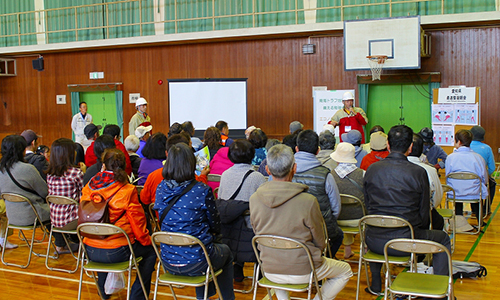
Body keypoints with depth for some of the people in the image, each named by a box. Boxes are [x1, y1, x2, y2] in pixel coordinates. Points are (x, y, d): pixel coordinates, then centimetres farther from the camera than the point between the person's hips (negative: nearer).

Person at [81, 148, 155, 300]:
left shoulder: (88, 188, -2)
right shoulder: (127, 191, -15)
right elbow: (137, 222, -7)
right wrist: (147, 240, 11)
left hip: (90, 252, 5)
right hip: (117, 252, -5)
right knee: (150, 251, 19)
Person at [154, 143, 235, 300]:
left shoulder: (161, 189, -4)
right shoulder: (202, 191, -17)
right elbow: (215, 227, -5)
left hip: (168, 263, 5)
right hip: (196, 264, -5)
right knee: (226, 252, 28)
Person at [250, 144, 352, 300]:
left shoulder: (254, 199, -11)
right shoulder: (308, 201, -23)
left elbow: (258, 234, 4)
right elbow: (320, 243, -9)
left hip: (269, 271, 4)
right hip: (301, 272, -3)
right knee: (345, 271, 22)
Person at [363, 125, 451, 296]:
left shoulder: (372, 170, 0)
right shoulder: (418, 173, -9)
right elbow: (424, 213, -2)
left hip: (374, 242, 3)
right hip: (405, 242, -3)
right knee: (443, 238, 24)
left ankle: (375, 285, 45)